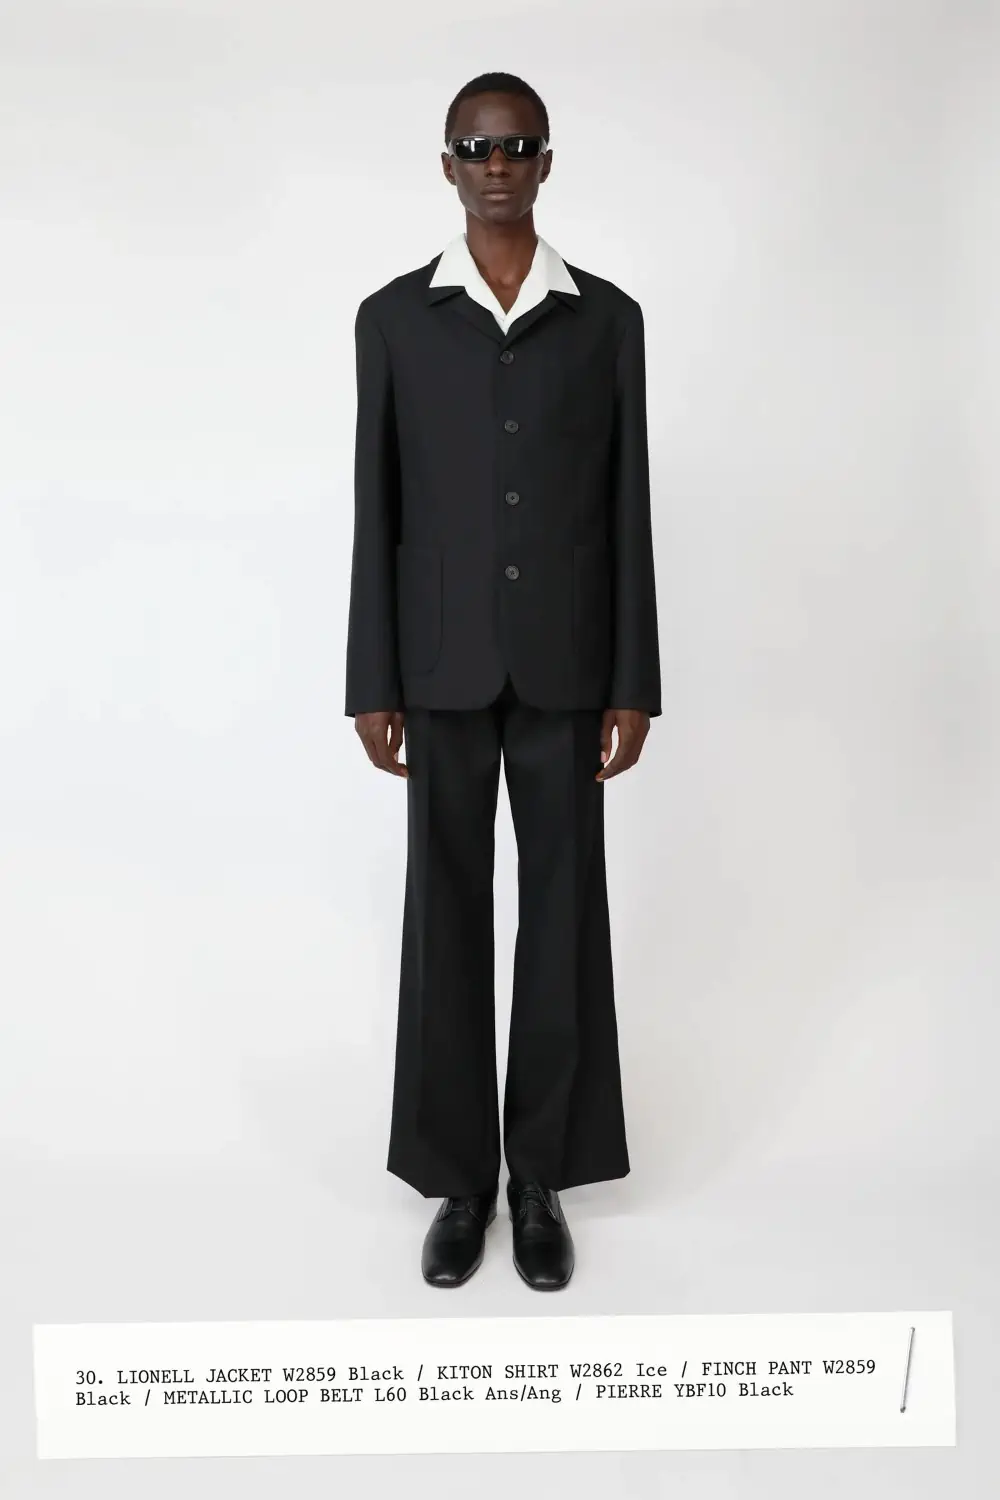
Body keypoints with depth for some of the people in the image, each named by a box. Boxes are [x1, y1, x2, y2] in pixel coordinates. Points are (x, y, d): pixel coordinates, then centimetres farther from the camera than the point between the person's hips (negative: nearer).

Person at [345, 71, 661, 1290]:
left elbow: (628, 511, 3)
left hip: (566, 666, 1)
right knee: (447, 915, 6)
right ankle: (460, 1175, 21)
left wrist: (633, 684, -1)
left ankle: (541, 1177, 21)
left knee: (564, 915, 5)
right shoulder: (393, 318, 5)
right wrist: (372, 684, -3)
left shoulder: (608, 318, 5)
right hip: (444, 667, 0)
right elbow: (377, 511, 3)